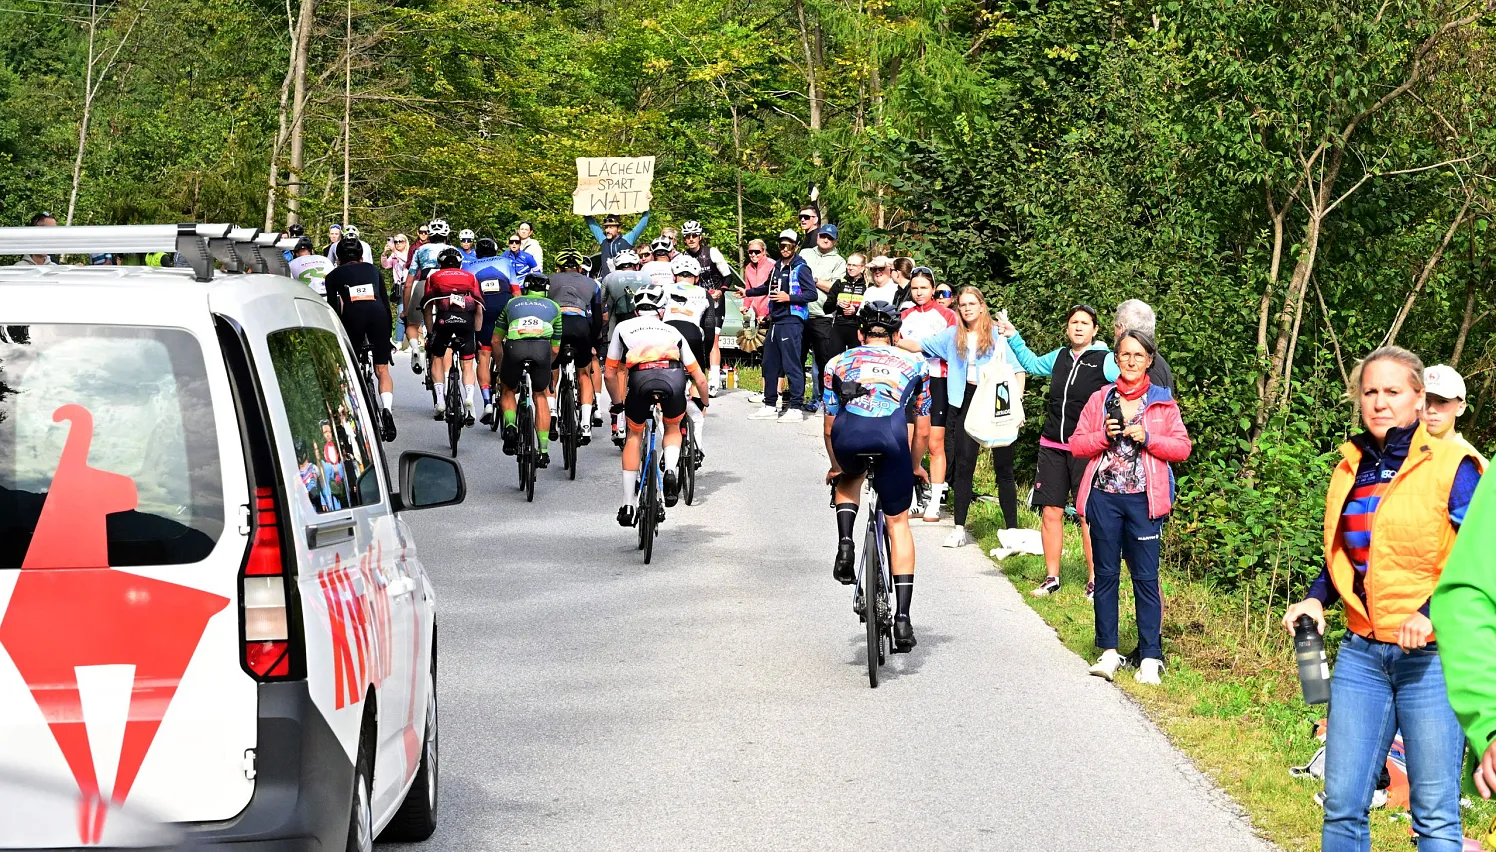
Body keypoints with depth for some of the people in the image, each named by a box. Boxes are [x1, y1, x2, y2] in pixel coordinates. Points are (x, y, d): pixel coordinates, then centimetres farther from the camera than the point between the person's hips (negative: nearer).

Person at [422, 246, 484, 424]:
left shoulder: (434, 277, 25)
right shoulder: (470, 277, 26)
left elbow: (428, 309, 18)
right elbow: (479, 310, 19)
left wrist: (430, 333, 24)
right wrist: (476, 334, 24)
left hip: (444, 319, -1)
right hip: (467, 320, 1)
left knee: (437, 359, 18)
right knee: (467, 364, 11)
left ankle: (440, 401, 7)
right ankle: (469, 397, -12)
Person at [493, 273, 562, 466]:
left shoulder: (513, 303, 33)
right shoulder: (553, 307, 31)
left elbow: (496, 340, 33)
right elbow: (555, 349, 30)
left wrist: (501, 366, 46)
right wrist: (544, 365, 47)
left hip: (514, 346, 0)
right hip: (541, 347, 0)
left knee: (508, 390, 27)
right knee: (540, 395, 22)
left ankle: (510, 426, -1)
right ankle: (544, 450, 16)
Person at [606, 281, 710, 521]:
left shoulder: (623, 327, 31)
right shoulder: (672, 332, 34)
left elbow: (611, 374, 31)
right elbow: (699, 377, 36)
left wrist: (618, 403, 48)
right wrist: (704, 403, 54)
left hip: (641, 378, -1)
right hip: (673, 378, 1)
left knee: (634, 435, 25)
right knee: (673, 428, 31)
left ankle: (627, 505, 19)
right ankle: (671, 470, 1)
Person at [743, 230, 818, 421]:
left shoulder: (801, 268, -5)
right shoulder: (777, 267, 18)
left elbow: (812, 294, -13)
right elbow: (768, 287, 36)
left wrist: (789, 298, -18)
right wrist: (748, 293, 44)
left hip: (792, 321, -8)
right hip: (775, 321, 8)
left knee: (792, 365, -9)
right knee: (770, 365, 11)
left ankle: (796, 407, -8)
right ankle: (769, 407, 18)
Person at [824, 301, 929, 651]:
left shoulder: (838, 363, 31)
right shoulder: (914, 364, 31)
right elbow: (918, 424, 37)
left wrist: (836, 466, 50)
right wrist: (915, 466, 53)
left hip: (849, 437, 1)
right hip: (892, 437, -1)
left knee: (849, 479, 37)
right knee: (898, 522, 15)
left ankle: (845, 543, 11)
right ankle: (902, 617, 6)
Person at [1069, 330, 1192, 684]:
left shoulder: (1163, 402, 5)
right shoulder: (1100, 399, 9)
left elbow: (1182, 447, 2)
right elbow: (1077, 444, 8)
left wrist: (1148, 438, -12)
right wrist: (1104, 435, -10)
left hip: (1144, 499, -2)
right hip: (1103, 496, 2)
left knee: (1146, 577, -3)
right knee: (1106, 574, 6)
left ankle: (1150, 656, 0)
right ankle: (1109, 652, 14)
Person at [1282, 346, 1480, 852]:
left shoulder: (1451, 466, -6)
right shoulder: (1352, 468, 12)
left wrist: (1432, 612, -22)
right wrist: (1316, 599, 6)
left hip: (1433, 657, -5)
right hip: (1362, 653, 5)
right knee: (1342, 804, 4)